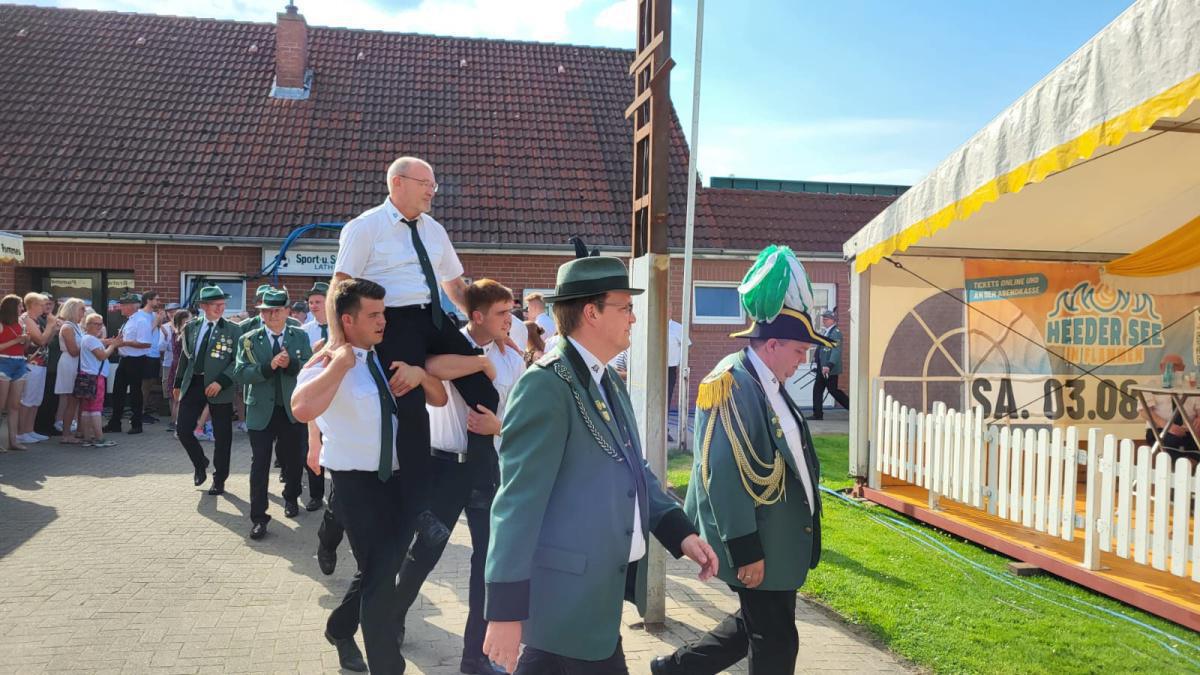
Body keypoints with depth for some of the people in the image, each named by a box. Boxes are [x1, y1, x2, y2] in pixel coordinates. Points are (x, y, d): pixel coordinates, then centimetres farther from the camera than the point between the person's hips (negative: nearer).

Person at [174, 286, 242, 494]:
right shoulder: (191, 327, 8)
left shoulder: (233, 330, -4)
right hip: (193, 383, 3)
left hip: (219, 387, -3)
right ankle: (200, 465, 29)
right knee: (183, 430, 1)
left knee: (222, 436, 3)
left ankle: (219, 480, 18)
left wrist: (221, 382, -19)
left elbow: (237, 361, -8)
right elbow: (185, 356, 15)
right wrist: (178, 383, 14)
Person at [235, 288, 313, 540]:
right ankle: (258, 517, 5)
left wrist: (291, 363, -23)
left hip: (293, 409, 1)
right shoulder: (248, 340, 1)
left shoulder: (300, 337, 3)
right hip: (261, 410, -1)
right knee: (259, 464, -1)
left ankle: (291, 498, 40)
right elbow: (240, 373, -10)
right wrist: (269, 366, -22)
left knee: (294, 459, 14)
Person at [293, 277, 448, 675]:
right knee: (380, 572, -4)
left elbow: (439, 399, 10)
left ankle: (340, 629, 46)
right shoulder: (328, 364, -15)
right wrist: (341, 363, -29)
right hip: (356, 482, -7)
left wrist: (420, 373, -10)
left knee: (382, 567, 21)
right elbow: (302, 410, -38)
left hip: (395, 477, 8)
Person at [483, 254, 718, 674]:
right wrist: (506, 609, -22)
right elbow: (519, 500, -21)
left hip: (599, 585, 9)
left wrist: (680, 531, 5)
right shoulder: (546, 385, -17)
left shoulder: (611, 383, 13)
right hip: (570, 590, -9)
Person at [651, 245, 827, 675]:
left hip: (777, 539, 10)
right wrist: (745, 551, -24)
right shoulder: (733, 382, -21)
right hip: (757, 546, -10)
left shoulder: (766, 383, 9)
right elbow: (724, 475, -25)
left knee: (756, 628, 22)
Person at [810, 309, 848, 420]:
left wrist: (829, 365, -33)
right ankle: (817, 414, 13)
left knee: (833, 390, -3)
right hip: (822, 368, 9)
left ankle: (852, 407, 10)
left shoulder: (836, 332, -14)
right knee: (817, 389, 8)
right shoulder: (824, 332, 14)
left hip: (830, 369, -9)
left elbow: (836, 351, -25)